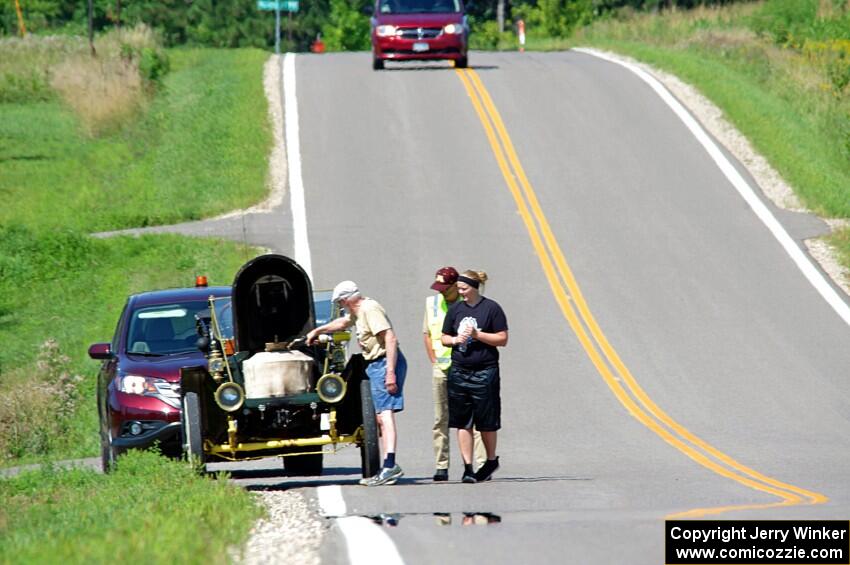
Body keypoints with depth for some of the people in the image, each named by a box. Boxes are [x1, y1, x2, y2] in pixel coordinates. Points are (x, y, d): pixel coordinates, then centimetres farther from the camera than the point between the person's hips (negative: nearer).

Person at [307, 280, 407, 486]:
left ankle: (390, 465, -28)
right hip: (375, 365, 10)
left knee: (385, 414, -18)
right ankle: (388, 467, 9)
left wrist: (390, 372, -27)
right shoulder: (357, 311, 18)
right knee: (380, 417, 9)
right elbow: (342, 323, 42)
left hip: (385, 362, -10)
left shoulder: (370, 309, -14)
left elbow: (390, 338, -22)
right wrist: (317, 331, 51)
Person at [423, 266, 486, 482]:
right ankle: (441, 466, 11)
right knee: (441, 419, 6)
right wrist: (434, 361, 9)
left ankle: (482, 464, -9)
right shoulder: (432, 303, 12)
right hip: (441, 368, 5)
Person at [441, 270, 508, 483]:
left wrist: (477, 334, -14)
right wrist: (455, 340, -4)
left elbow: (502, 339, -5)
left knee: (486, 422, 4)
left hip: (484, 372, -4)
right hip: (459, 372, 4)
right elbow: (444, 337, 18)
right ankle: (467, 466, 4)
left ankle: (491, 460, 24)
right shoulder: (456, 309, 10)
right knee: (463, 423, 1)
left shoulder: (491, 308, -3)